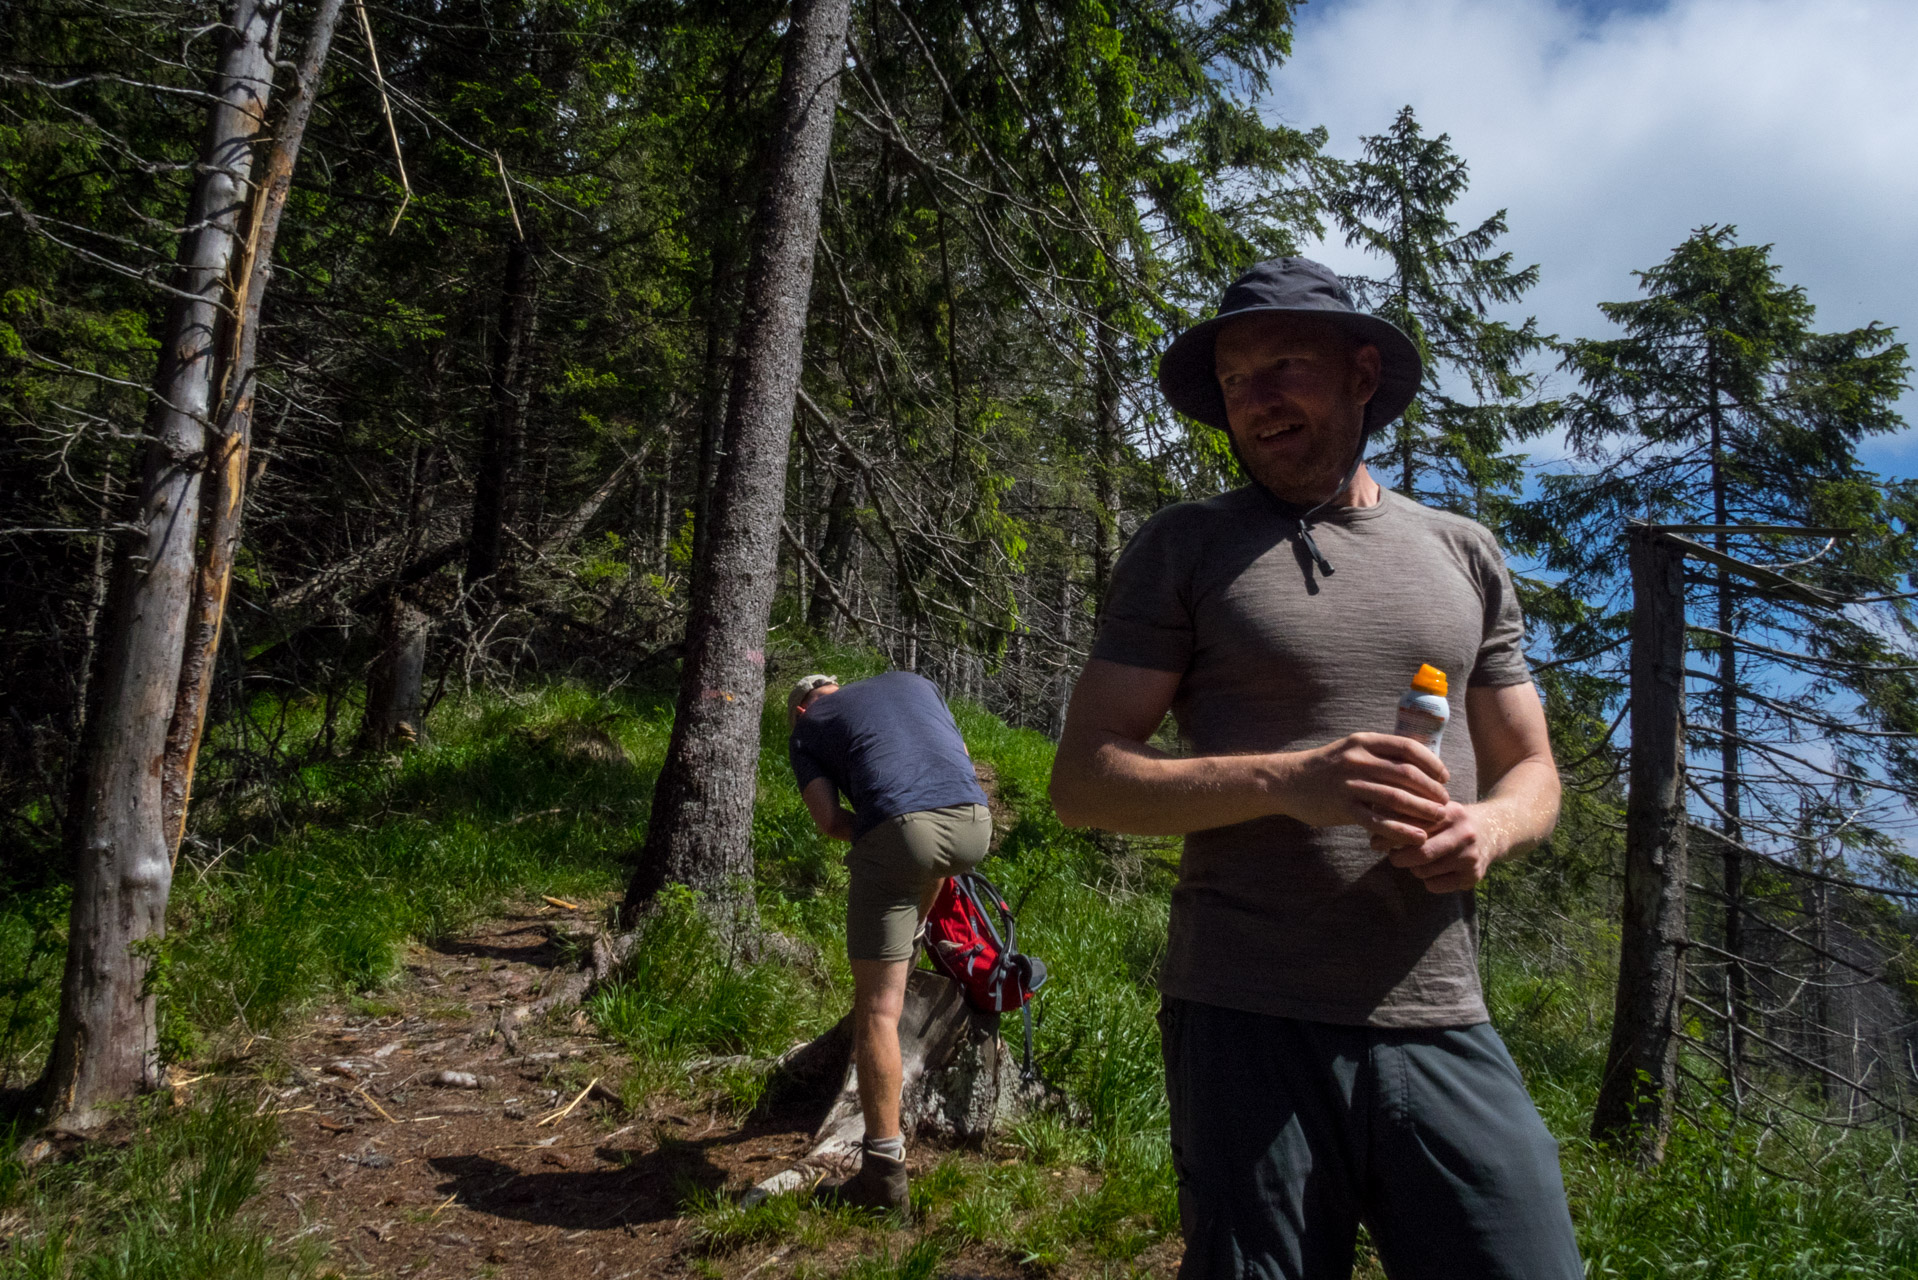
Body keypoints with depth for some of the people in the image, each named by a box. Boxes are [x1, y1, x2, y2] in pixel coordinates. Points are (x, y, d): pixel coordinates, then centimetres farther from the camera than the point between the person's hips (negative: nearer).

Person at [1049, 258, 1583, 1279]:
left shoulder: (1462, 553, 13)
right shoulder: (1182, 548, 3)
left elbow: (1530, 771, 18)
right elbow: (1083, 779, -3)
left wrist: (1486, 829, -7)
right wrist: (1285, 782, -18)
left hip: (1441, 1032, 3)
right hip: (1246, 1028, -2)